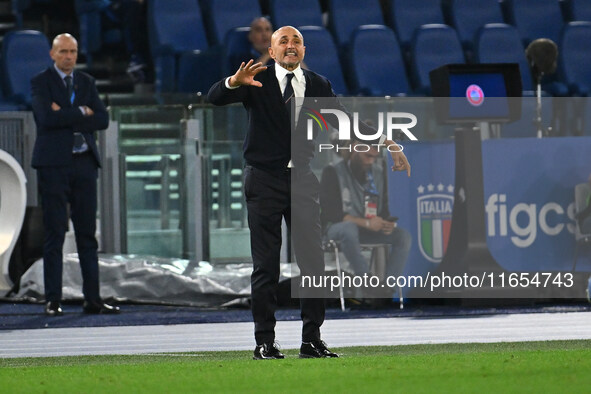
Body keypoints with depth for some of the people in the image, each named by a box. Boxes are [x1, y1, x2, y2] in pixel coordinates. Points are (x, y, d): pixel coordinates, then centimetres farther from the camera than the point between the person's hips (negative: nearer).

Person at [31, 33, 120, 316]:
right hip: (54, 164, -4)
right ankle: (53, 301, -2)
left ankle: (92, 299, 6)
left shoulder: (86, 82, 15)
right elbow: (47, 117, -15)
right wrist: (82, 112, -7)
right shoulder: (40, 82, 2)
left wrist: (66, 118, -9)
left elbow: (102, 120, 2)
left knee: (88, 234, 4)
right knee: (54, 234, -4)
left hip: (84, 163, 4)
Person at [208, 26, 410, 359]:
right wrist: (235, 82, -37)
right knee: (266, 265, -1)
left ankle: (312, 339, 7)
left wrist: (386, 143, -4)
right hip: (265, 181, -3)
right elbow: (215, 97, -14)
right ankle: (265, 342, 3)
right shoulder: (258, 81, -1)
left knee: (313, 260, 0)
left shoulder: (318, 85, 8)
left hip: (303, 181, 3)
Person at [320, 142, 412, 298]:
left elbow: (384, 209, 12)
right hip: (337, 227, -5)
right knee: (348, 229, -41)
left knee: (403, 236, -20)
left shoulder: (378, 174, 9)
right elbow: (330, 213, -15)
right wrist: (366, 223, -25)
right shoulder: (333, 173, -7)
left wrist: (386, 224, -14)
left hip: (369, 229, 5)